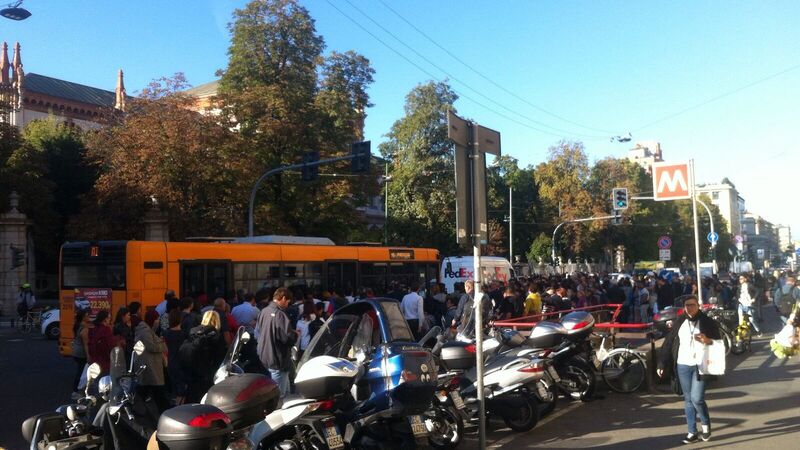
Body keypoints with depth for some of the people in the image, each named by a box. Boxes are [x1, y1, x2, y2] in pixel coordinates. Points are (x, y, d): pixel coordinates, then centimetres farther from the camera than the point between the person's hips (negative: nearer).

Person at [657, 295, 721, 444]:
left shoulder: (708, 322, -2)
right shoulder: (680, 322, 5)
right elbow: (669, 342, 5)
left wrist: (707, 340, -21)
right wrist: (661, 364, 2)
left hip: (700, 365, -3)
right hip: (683, 365, 3)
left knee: (697, 398, -9)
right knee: (688, 399, 8)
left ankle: (706, 424, 19)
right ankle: (692, 432, 17)